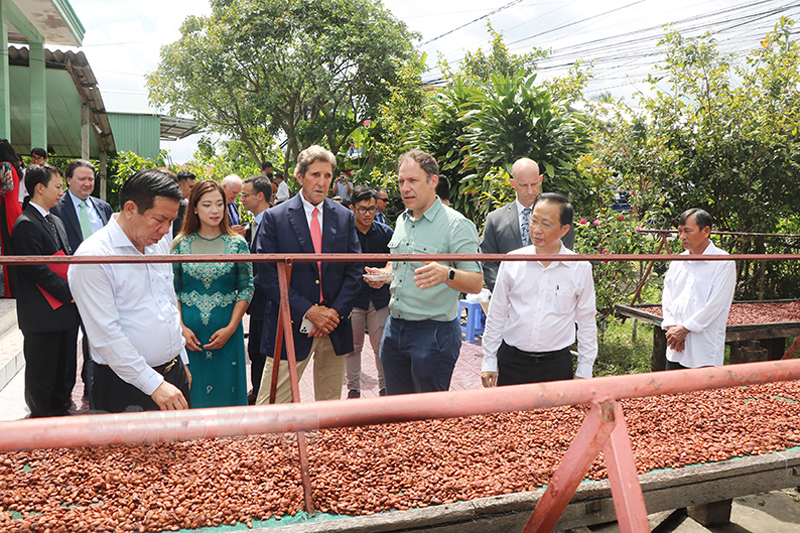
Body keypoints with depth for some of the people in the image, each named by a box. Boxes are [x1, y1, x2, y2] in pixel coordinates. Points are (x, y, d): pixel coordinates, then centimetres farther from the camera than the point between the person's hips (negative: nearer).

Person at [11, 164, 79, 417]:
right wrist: (70, 293, -16)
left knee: (64, 367, 17)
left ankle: (60, 410, 31)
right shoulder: (26, 224, -13)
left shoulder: (56, 221, 15)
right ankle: (40, 418, 18)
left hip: (65, 309, 8)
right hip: (42, 314, -8)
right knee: (41, 373, 5)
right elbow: (37, 270, -18)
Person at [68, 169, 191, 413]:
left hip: (174, 373, 7)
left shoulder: (159, 243, 7)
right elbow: (107, 335, -20)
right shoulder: (92, 257, -17)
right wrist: (154, 384, -19)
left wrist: (182, 360, 16)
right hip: (127, 385, -7)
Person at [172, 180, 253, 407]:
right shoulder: (181, 243, 2)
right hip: (188, 331, 1)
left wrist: (231, 328, -10)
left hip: (226, 331, -1)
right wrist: (181, 328, -7)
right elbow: (172, 290, 3)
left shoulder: (237, 243, -1)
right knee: (191, 392, 8)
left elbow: (246, 289, -2)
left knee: (225, 391, 7)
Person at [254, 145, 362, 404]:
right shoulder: (274, 217, -2)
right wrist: (307, 311, -14)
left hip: (335, 328, 3)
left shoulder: (345, 217, 8)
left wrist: (336, 312, -7)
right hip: (290, 326, -3)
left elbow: (354, 271, 7)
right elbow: (266, 276, -7)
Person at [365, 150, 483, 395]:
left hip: (433, 333, -7)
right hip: (394, 327, 7)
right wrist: (382, 274, 4)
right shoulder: (402, 220, 11)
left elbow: (476, 283, -17)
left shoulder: (457, 225, -12)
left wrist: (446, 274, -37)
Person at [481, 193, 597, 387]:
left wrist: (583, 373, 5)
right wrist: (489, 363, 5)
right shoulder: (511, 262, -1)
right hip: (511, 361, 1)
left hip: (556, 364, 0)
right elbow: (496, 315, 6)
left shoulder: (580, 269, -2)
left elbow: (586, 323, 5)